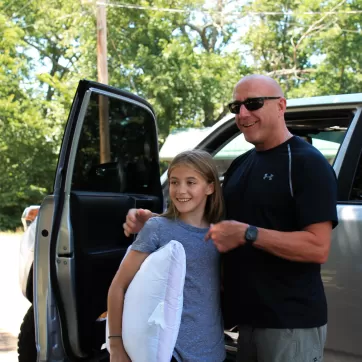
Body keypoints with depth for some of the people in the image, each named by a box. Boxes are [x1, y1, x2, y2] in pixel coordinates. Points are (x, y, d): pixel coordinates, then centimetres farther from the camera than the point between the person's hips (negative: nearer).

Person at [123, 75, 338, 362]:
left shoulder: (308, 163, -12)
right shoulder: (240, 165, 12)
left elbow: (318, 247, -21)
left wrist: (247, 234, -25)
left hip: (292, 322, -7)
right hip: (250, 317, 7)